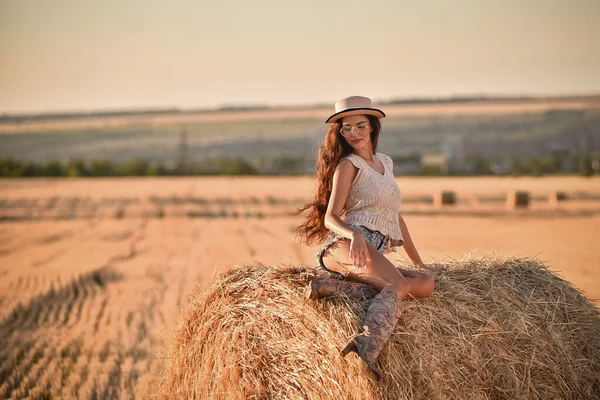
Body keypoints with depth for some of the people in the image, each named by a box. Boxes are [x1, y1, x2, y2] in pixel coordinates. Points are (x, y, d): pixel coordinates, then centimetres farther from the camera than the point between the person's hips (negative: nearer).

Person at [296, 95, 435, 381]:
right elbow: (330, 217, -5)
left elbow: (395, 216, 31)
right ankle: (368, 346, -55)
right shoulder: (348, 164, 4)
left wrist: (418, 261, 30)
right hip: (344, 244, -7)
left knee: (426, 284, -19)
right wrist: (354, 235, -27)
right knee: (398, 284, -31)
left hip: (374, 254, 7)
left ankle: (334, 286, -28)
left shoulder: (385, 162, 25)